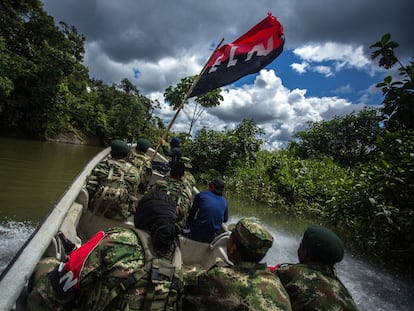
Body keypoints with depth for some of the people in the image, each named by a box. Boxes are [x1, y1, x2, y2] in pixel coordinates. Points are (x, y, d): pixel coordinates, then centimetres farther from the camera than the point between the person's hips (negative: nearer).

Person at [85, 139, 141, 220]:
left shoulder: (103, 164, 0)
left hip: (95, 210, 2)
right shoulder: (134, 172, -1)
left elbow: (90, 186, -4)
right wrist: (131, 210, 10)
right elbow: (133, 196, -1)